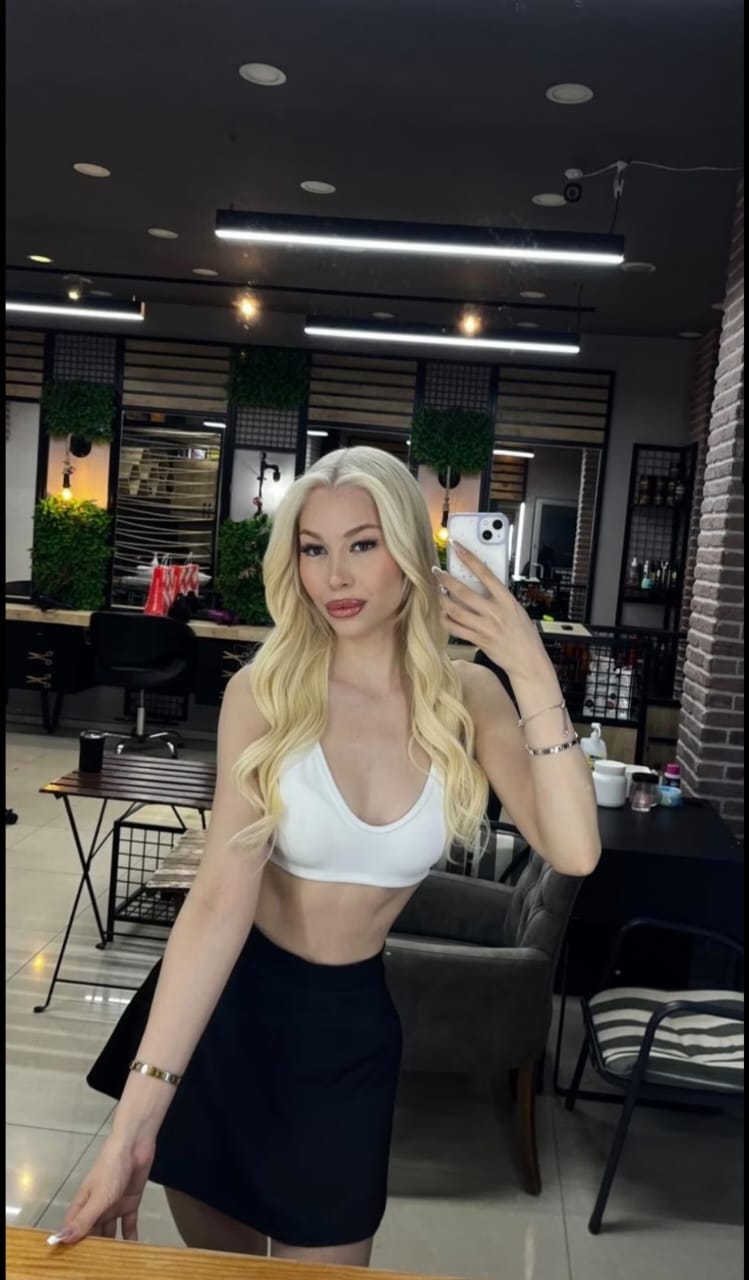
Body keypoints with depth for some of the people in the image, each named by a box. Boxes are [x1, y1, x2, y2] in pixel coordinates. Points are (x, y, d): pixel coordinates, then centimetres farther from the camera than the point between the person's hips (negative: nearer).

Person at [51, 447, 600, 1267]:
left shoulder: (465, 698, -10)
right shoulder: (264, 690, -18)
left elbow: (573, 851, -21)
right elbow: (222, 898, -25)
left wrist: (533, 677, -27)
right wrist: (137, 1112, -31)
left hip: (350, 1022, 1)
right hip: (227, 1003, -1)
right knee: (216, 1255, 20)